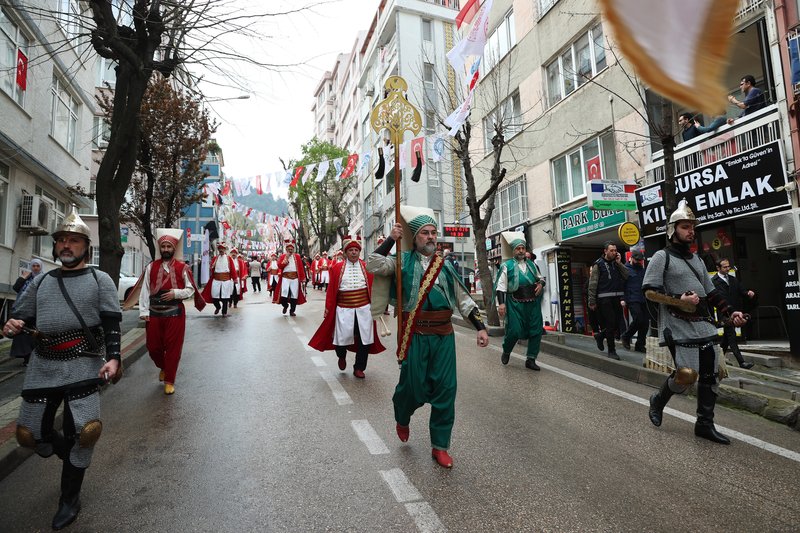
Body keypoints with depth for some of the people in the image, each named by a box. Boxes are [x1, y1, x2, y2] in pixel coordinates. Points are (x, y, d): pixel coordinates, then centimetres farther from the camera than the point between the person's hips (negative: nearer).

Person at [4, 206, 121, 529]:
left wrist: (113, 357, -18)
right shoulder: (41, 282, 13)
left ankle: (70, 499, 16)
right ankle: (74, 458, 40)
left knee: (81, 432, -6)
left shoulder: (100, 280, 1)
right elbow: (21, 318, 16)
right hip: (43, 365, 5)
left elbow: (111, 322, -5)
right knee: (30, 433, 10)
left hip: (83, 365, -4)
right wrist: (11, 327, -9)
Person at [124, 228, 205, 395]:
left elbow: (191, 290, 0)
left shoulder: (182, 268, -2)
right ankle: (163, 367, 41)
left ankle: (169, 381, 16)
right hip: (154, 314, 3)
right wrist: (144, 311, -5)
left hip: (175, 314, -2)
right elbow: (144, 290, 2)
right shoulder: (151, 267, 4)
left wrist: (176, 293, -17)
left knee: (173, 348, 2)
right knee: (153, 346, 11)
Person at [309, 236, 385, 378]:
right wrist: (328, 308, 0)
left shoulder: (367, 267, 3)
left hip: (364, 309, 1)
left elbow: (373, 288, 5)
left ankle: (359, 368, 23)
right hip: (344, 310, -1)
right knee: (342, 337, 0)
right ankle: (342, 356, 35)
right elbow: (331, 290, 1)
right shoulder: (337, 268, 1)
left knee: (365, 339, 4)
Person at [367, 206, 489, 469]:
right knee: (414, 387, 4)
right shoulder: (404, 261, 2)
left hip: (444, 335, 3)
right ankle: (402, 418, 41)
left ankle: (440, 446, 24)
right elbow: (373, 265, -13)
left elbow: (463, 299, 12)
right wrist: (390, 239, -10)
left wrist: (480, 327, 4)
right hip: (415, 335, -3)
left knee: (445, 389, 5)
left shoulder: (445, 265, 11)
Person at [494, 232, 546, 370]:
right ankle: (506, 352, 25)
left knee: (536, 331, 5)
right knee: (514, 331, -6)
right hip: (515, 304, -5)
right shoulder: (506, 265, -4)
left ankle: (531, 359, 19)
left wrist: (541, 283, 3)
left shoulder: (531, 264, 12)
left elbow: (540, 278, 27)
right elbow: (500, 286, -7)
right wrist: (501, 303, -16)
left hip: (533, 303, 5)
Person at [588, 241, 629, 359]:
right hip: (604, 298, -6)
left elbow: (626, 276, 3)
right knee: (610, 324, -5)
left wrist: (619, 263, -3)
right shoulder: (598, 264, -3)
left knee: (617, 324, 7)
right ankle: (611, 350, 7)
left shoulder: (617, 263, 14)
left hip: (617, 298, 6)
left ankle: (600, 336, 33)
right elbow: (592, 284, -6)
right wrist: (592, 301, -10)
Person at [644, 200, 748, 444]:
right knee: (687, 375, -12)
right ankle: (657, 401, 16)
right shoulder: (662, 257, -4)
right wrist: (679, 300, -19)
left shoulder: (696, 259, 20)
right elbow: (649, 291, -11)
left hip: (703, 325, 8)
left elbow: (711, 292, 23)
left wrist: (730, 312, 13)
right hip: (679, 326, -8)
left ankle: (705, 424, 18)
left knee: (710, 374, 6)